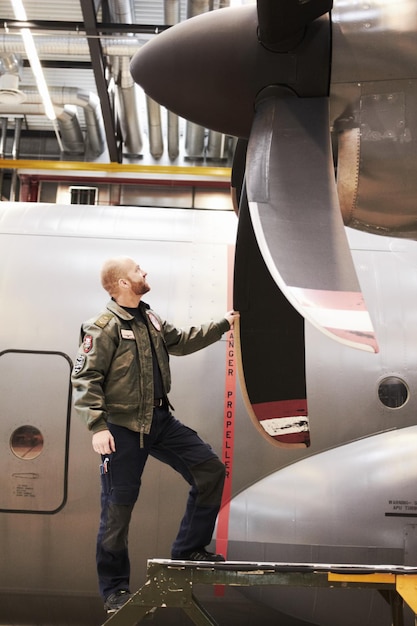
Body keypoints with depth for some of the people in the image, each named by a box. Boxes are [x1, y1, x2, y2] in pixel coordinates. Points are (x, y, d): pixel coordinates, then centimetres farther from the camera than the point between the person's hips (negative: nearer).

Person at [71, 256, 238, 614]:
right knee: (118, 508, 1)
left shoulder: (151, 320, 11)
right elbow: (85, 379, -17)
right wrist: (97, 426, -24)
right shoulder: (103, 328, -14)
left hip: (161, 421, 8)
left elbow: (181, 341, 27)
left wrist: (222, 325, 28)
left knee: (210, 469, 3)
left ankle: (189, 549, 15)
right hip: (122, 428, -7)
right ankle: (114, 590, 19)